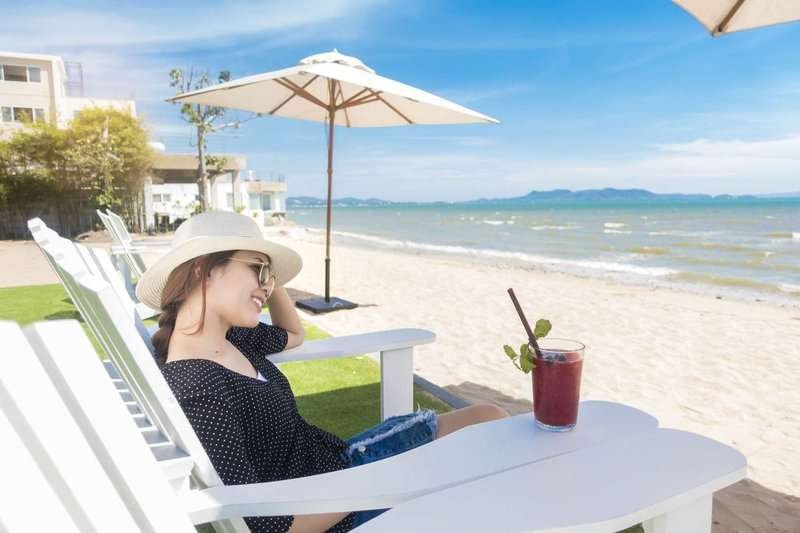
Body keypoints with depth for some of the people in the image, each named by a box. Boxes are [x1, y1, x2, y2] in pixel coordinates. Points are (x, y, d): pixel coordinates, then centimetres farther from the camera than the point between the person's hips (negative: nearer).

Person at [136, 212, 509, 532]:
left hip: (340, 458, 9)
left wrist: (269, 281, 2)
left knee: (491, 418, 7)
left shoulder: (231, 338, -1)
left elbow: (293, 334, 21)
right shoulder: (195, 392, -30)